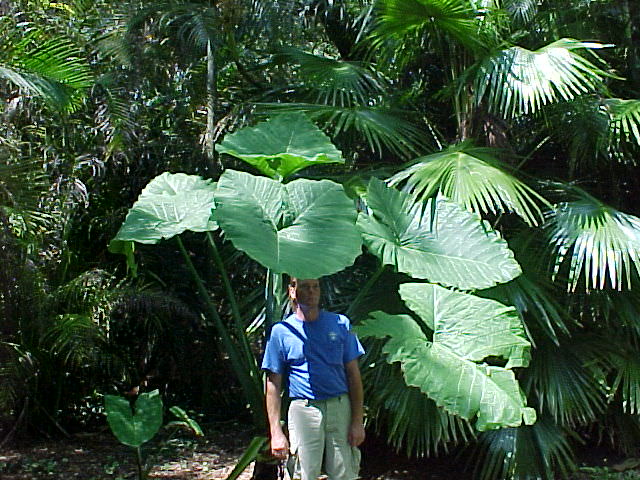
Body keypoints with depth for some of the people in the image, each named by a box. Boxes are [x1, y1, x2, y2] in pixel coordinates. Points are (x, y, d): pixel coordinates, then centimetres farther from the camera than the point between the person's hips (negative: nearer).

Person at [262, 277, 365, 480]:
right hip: (303, 410, -1)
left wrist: (357, 421, 0)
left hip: (340, 409, 1)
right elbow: (273, 385, 2)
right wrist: (276, 432, -4)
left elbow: (353, 374, 8)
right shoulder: (281, 331, 3)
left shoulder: (340, 324, 7)